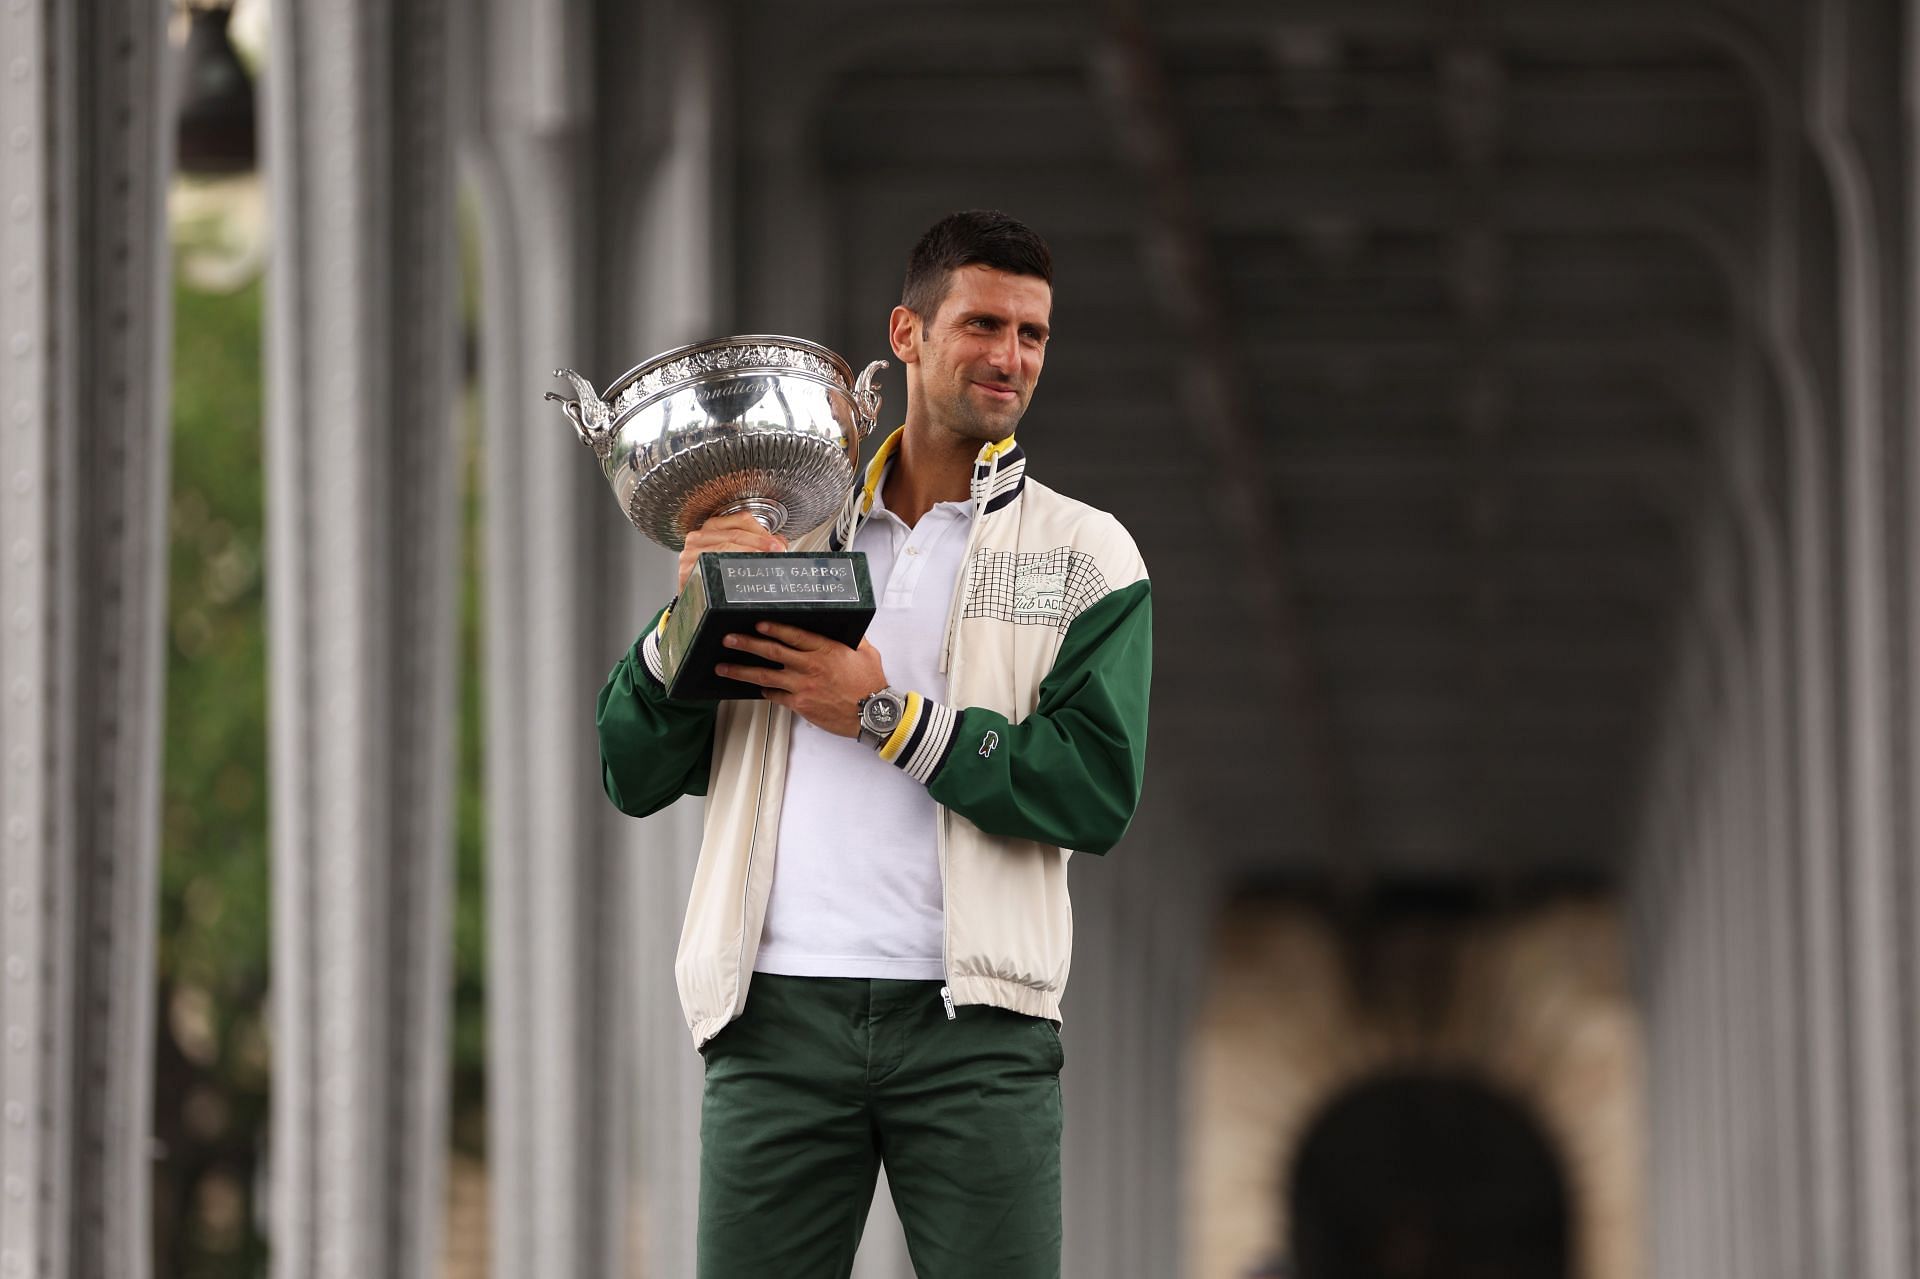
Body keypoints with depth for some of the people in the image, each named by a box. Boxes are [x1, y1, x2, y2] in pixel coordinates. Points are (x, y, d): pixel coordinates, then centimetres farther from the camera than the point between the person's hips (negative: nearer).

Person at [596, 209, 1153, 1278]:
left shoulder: (1086, 552, 9)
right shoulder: (791, 533, 16)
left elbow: (1100, 791, -6)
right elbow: (635, 775, 12)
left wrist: (885, 716, -9)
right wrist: (689, 615, -5)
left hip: (973, 1025, -2)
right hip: (782, 1019, 2)